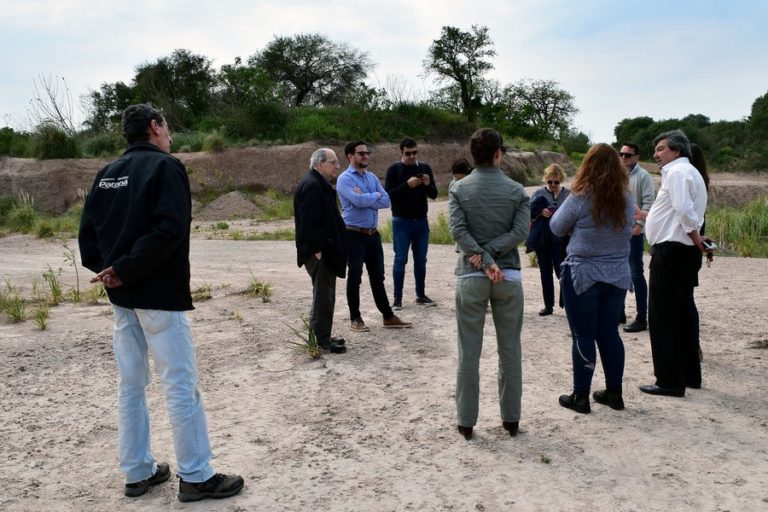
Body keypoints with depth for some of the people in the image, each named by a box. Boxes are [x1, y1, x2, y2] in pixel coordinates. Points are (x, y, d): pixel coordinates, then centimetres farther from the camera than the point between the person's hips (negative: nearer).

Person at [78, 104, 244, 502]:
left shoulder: (107, 174, 12)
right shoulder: (165, 166, -10)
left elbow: (87, 231, 8)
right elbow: (168, 229, -23)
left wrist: (106, 269, 1)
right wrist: (126, 271, -17)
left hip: (122, 296, 8)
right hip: (159, 294, -8)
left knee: (130, 384, 14)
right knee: (181, 385, 0)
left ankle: (138, 472, 24)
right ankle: (196, 477, 9)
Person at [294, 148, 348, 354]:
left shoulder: (321, 185, 17)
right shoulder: (310, 186, -17)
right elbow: (309, 221, -24)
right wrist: (316, 249, -24)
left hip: (327, 250, 11)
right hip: (319, 252, -11)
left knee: (326, 294, 15)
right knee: (323, 294, -5)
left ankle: (322, 335, 24)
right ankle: (322, 339, 3)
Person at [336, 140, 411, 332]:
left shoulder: (372, 177, 11)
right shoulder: (345, 179, -8)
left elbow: (386, 201, 0)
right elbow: (359, 201, -24)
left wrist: (365, 198, -12)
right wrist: (375, 195, -7)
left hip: (373, 234, 6)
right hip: (354, 235, -6)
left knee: (378, 277, 12)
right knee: (355, 278, 4)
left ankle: (388, 316, 19)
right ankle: (355, 319, 14)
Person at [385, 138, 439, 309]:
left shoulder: (425, 168, 7)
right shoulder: (394, 170, -3)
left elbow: (434, 194, 4)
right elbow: (389, 195, -12)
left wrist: (428, 184, -18)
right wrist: (407, 185, -24)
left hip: (421, 221, 4)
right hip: (401, 221, -4)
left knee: (421, 260, 9)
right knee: (400, 260, -1)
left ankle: (421, 295, 20)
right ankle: (397, 298, 5)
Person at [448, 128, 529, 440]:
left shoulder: (459, 189, 0)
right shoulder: (516, 190, 0)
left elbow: (457, 229, -12)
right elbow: (520, 232, -10)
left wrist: (484, 259, -14)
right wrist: (488, 254, -12)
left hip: (470, 276, 0)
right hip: (509, 276, 0)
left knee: (469, 352, 5)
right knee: (510, 350, 11)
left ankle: (466, 422, 11)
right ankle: (511, 419, 18)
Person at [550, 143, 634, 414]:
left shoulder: (579, 199, -14)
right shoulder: (626, 200, 2)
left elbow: (556, 228, -1)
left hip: (583, 276, -5)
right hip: (618, 276, 5)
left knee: (583, 336, 3)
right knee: (609, 334, 14)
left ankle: (581, 396, 11)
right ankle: (614, 393, 23)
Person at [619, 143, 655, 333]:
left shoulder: (643, 176, -6)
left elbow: (648, 202, -12)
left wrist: (639, 225, -18)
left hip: (633, 231, -7)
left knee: (636, 274, -6)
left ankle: (641, 319, -3)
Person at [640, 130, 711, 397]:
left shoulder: (677, 171, -12)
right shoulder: (689, 172, 20)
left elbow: (684, 210, -24)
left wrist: (697, 240, -15)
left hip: (671, 252, -10)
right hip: (682, 253, 11)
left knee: (662, 318, -5)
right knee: (681, 316, 17)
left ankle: (670, 381, 0)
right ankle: (689, 375, 26)